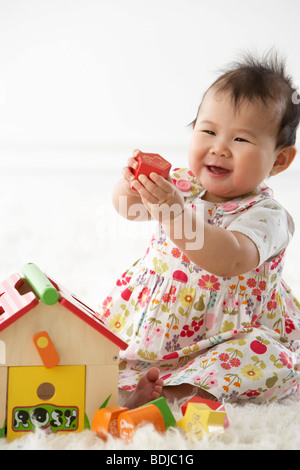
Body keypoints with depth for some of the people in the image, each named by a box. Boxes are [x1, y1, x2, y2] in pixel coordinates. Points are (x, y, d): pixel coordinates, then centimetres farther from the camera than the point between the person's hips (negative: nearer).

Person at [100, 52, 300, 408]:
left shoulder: (264, 214, -20)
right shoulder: (183, 185, -1)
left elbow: (229, 260, -38)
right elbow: (127, 209, 4)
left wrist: (172, 212, -48)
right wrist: (131, 185, -21)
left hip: (231, 335, -4)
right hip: (161, 324, 5)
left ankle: (174, 390, -36)